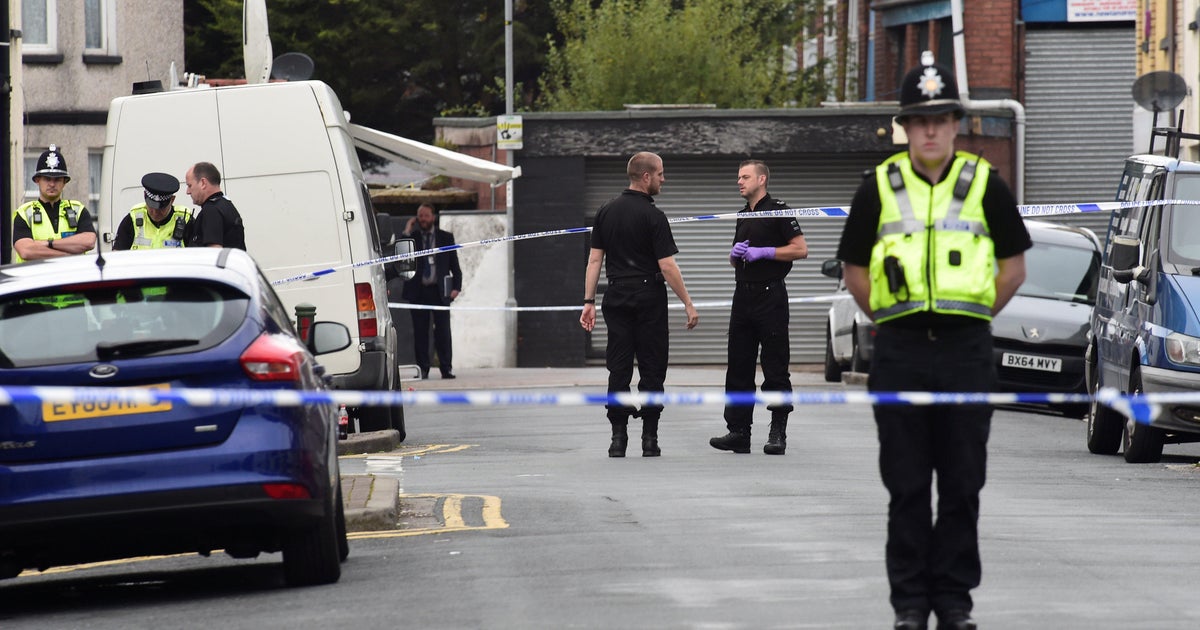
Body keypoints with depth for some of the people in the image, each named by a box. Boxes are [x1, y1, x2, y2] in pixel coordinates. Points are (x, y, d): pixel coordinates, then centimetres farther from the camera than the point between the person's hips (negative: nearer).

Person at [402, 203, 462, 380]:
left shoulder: (446, 238, 9)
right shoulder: (412, 237, 8)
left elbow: (454, 264, 10)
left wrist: (456, 287, -2)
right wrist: (407, 233, -7)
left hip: (439, 291, 0)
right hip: (418, 291, 0)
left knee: (443, 331, -3)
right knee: (420, 332, 1)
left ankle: (446, 368, 1)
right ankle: (422, 369, 6)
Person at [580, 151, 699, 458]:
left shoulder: (606, 211, 6)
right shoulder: (652, 216, -11)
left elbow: (594, 259, 5)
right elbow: (667, 266, -13)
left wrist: (589, 301, 8)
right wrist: (688, 304, -7)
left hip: (616, 297, 4)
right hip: (649, 299, -4)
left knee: (619, 370, 4)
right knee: (652, 369, 2)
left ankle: (618, 438, 0)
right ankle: (649, 438, 1)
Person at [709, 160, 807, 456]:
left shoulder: (777, 211, -5)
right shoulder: (743, 216, 19)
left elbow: (800, 249, -12)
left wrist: (762, 252, -15)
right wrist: (736, 254, 4)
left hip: (770, 295, -8)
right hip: (743, 296, 8)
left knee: (775, 367, -5)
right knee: (738, 367, 5)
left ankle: (778, 432, -2)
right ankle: (738, 431, 7)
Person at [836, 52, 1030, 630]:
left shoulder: (985, 185, 4)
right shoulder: (878, 187, 4)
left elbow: (1013, 267, 10)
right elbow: (854, 271, 11)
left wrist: (972, 316, 6)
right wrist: (892, 321, 6)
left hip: (967, 350, 0)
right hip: (899, 352, 0)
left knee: (962, 483, 3)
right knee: (906, 485, 3)